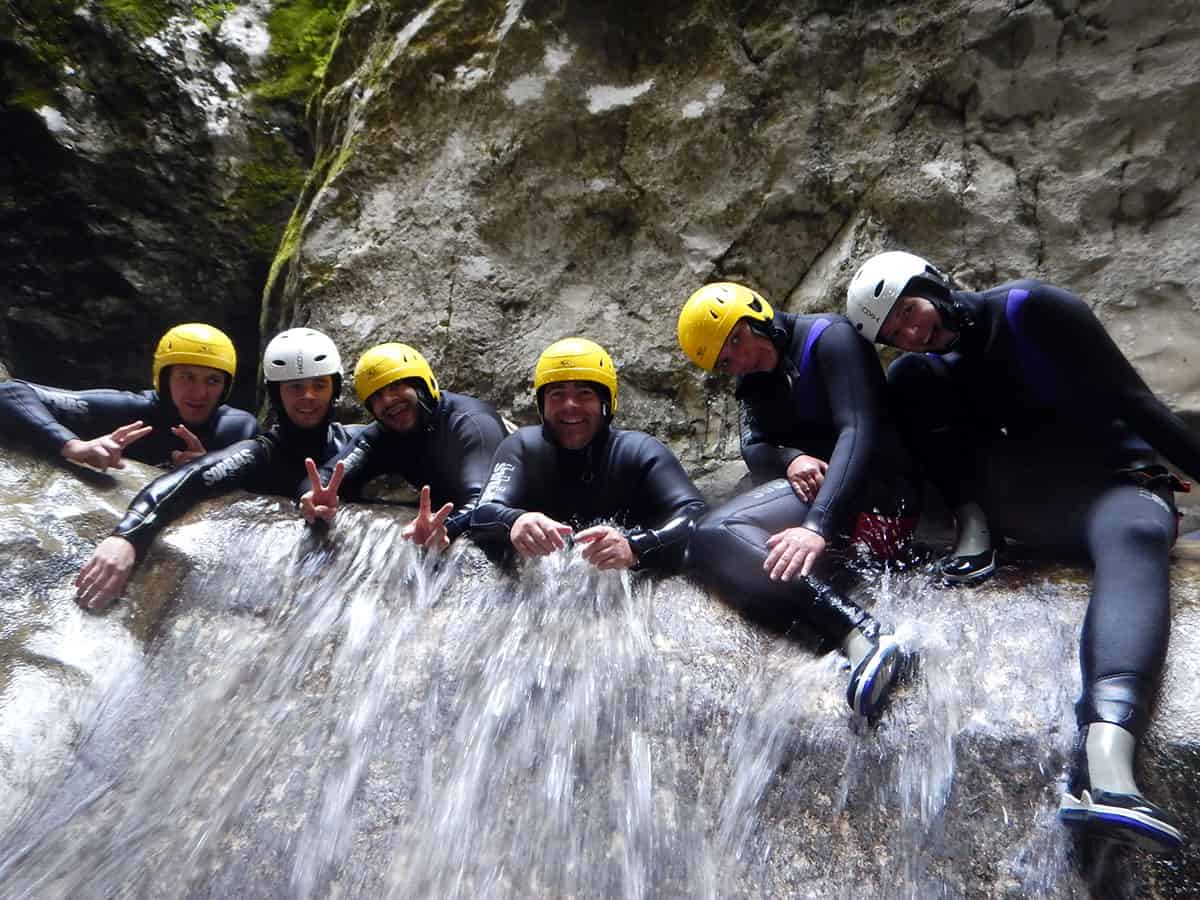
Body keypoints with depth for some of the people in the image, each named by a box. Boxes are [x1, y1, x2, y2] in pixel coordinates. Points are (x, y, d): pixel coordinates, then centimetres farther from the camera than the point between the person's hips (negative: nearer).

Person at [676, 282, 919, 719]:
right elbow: (753, 448, 3)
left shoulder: (829, 337, -8)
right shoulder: (753, 378, 17)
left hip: (870, 488, -9)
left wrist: (818, 524, -36)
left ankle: (863, 637, -41)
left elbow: (857, 431, -22)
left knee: (715, 532, -29)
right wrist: (791, 460, -22)